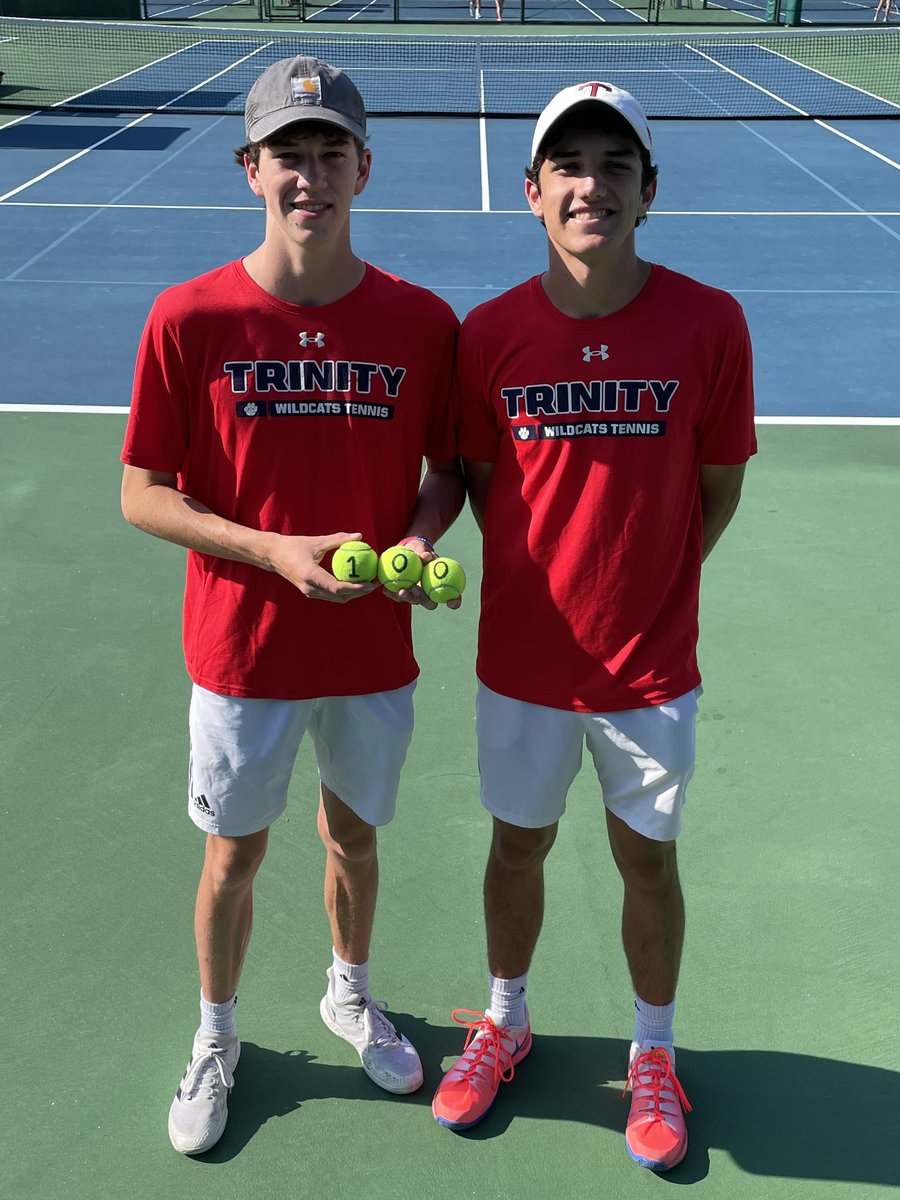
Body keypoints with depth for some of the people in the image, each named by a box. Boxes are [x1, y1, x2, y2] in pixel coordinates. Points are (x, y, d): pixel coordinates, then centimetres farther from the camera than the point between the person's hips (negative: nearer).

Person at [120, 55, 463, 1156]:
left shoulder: (422, 321, -6)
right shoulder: (189, 318, -11)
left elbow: (449, 467, 5)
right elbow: (143, 494, -8)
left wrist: (421, 536, -16)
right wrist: (276, 550, -21)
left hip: (374, 647, 2)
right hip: (243, 651, -1)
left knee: (354, 835, 20)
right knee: (234, 854, 15)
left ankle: (349, 995, 49)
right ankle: (216, 1038, 41)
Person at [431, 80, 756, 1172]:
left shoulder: (708, 323, -10)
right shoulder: (489, 332, -7)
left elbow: (719, 484, -1)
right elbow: (481, 483, 4)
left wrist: (644, 584, -3)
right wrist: (559, 582, -2)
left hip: (651, 669, -1)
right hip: (523, 660, 1)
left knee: (647, 862, 14)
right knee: (517, 845, 18)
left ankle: (652, 1052, 40)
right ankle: (505, 1022, 45)